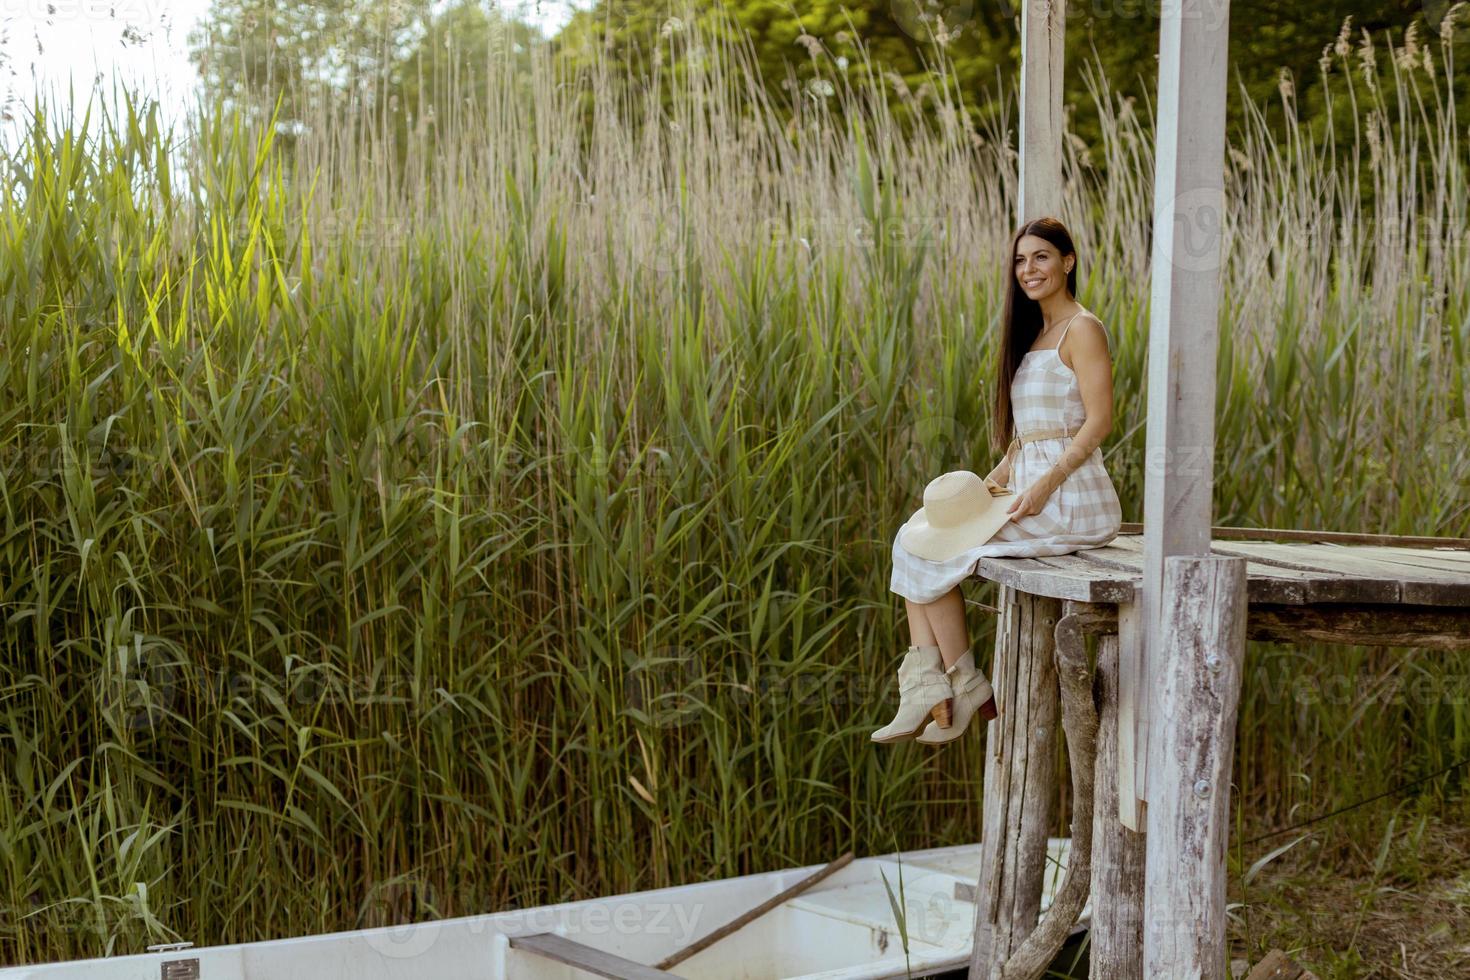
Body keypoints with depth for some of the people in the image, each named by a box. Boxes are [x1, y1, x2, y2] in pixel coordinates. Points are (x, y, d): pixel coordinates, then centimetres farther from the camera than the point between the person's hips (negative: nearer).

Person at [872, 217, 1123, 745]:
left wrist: (1046, 484, -22)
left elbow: (1099, 421, -15)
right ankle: (926, 690, -11)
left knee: (929, 546, -12)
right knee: (913, 538, -3)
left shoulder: (1082, 330, -8)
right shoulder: (1033, 334, 20)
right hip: (1026, 487, 9)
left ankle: (969, 690, -2)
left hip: (1069, 497, -9)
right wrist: (993, 480, 7)